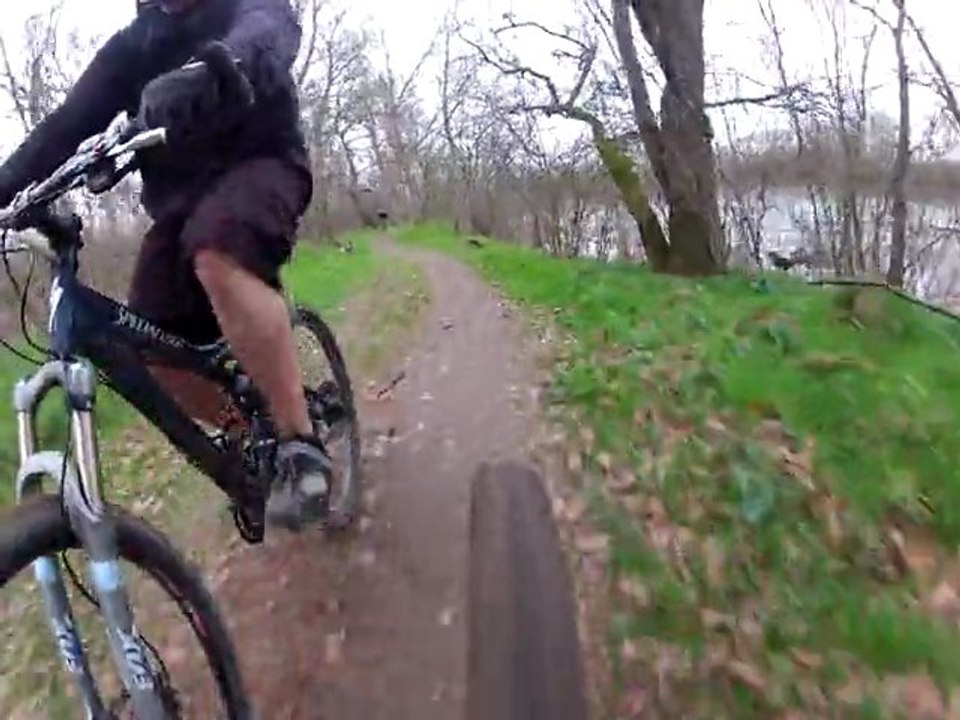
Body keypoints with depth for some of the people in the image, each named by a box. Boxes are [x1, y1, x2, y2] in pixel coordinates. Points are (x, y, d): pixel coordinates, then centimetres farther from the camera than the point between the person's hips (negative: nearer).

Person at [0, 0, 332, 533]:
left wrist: (217, 65, -45)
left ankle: (302, 446, -31)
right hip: (180, 194, 5)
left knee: (216, 257, -37)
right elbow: (67, 124, 8)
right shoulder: (130, 45, 17)